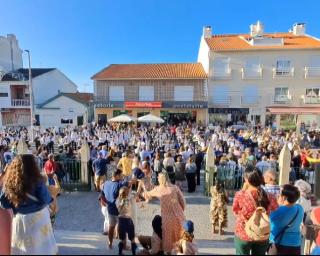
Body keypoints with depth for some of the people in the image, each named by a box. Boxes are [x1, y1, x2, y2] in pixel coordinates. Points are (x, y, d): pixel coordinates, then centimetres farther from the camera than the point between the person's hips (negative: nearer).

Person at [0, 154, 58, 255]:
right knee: (41, 247, 13)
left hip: (19, 220, 4)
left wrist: (16, 205, 14)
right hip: (37, 219, -3)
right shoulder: (37, 181, -20)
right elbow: (45, 200, -19)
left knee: (21, 248, 21)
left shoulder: (9, 182, -9)